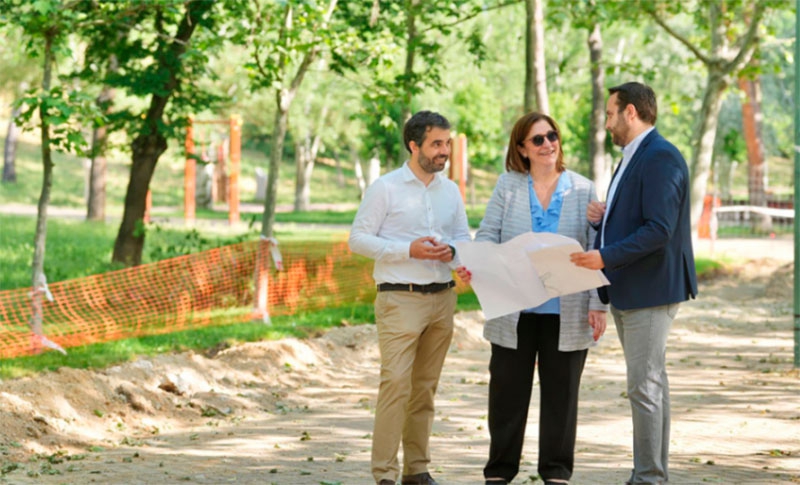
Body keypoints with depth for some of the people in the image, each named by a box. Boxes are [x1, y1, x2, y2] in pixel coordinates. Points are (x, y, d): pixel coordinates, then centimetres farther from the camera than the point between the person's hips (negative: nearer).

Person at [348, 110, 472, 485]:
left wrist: (452, 250, -6)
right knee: (396, 383, -13)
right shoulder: (385, 188, -4)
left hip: (442, 297, 6)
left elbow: (464, 237, 18)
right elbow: (358, 239, -5)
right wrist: (409, 250, -16)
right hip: (400, 299, -5)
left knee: (426, 386, 9)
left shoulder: (451, 190, 12)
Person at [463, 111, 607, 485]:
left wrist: (598, 304, -6)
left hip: (566, 313, 0)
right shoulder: (507, 186, 5)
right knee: (508, 391, 6)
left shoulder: (582, 190, 4)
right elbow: (488, 236, 0)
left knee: (561, 392, 6)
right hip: (514, 311, 0)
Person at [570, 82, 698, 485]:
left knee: (644, 386, -8)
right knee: (649, 383, 12)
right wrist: (602, 219, 3)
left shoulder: (661, 158, -15)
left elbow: (658, 229, -23)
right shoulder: (632, 159, 17)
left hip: (650, 289, -10)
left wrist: (605, 257, -26)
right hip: (628, 291, 10)